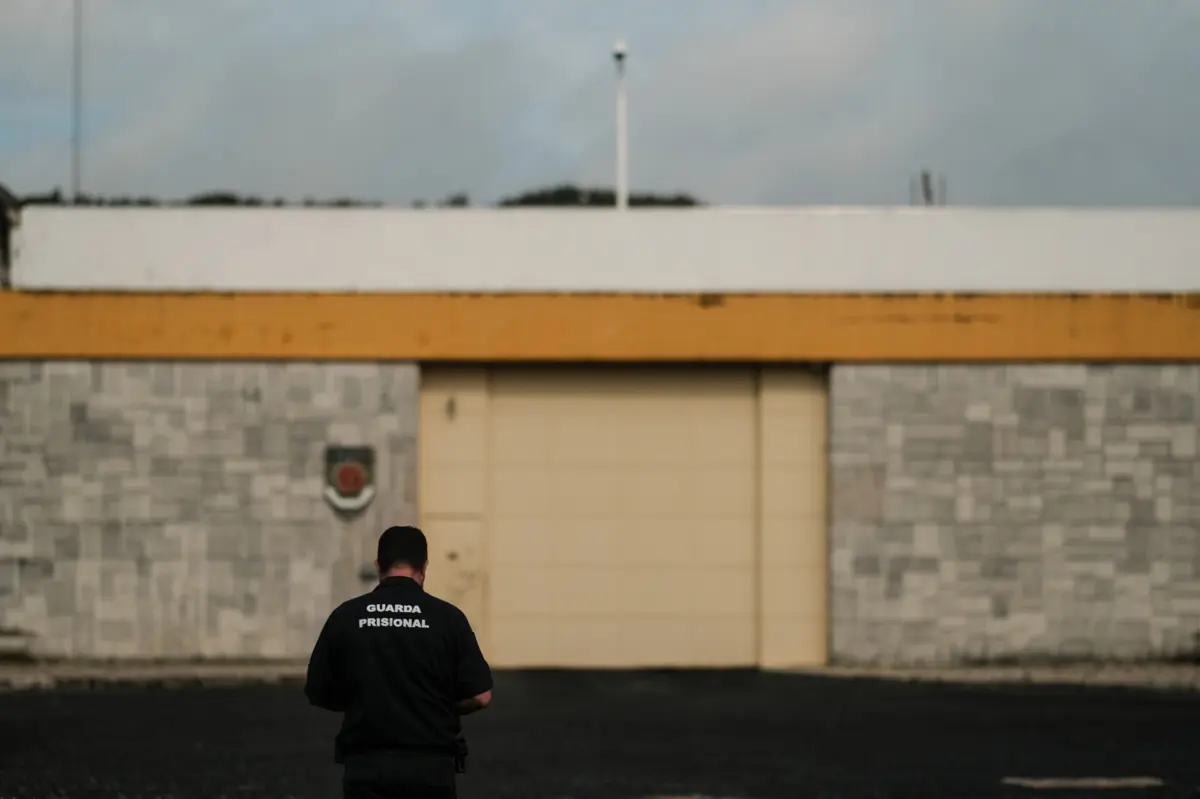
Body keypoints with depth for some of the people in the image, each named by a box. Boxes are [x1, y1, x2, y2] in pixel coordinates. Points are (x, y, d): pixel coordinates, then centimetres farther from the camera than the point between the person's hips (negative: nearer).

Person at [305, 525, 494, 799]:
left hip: (366, 767, 0)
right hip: (430, 766, 0)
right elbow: (480, 695, -5)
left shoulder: (345, 616, -1)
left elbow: (318, 693, 7)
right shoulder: (447, 617, -3)